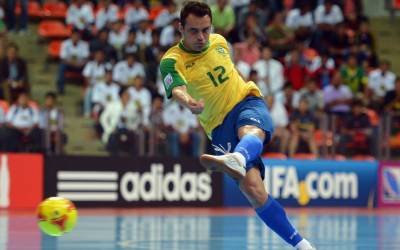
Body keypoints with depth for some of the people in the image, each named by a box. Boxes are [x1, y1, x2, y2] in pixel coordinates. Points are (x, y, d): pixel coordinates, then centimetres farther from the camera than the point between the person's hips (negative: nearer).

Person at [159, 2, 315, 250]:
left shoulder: (219, 42, 8)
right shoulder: (172, 60, -7)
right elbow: (177, 89, -28)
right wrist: (189, 102, -51)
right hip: (220, 126, -2)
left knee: (250, 132, -39)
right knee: (253, 191, -19)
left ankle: (236, 159, -74)